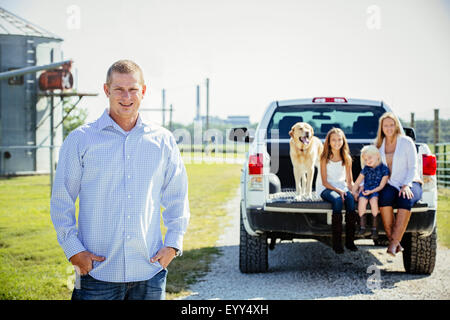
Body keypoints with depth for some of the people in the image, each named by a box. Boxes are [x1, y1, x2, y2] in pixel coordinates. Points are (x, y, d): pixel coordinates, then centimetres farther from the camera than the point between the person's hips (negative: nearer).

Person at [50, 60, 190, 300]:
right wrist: (74, 250, -5)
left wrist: (173, 244, 3)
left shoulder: (163, 140, 8)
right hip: (98, 272, -2)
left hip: (150, 271, 2)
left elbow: (177, 197, 14)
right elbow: (61, 201, 3)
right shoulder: (80, 140, 2)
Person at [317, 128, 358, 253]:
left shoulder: (347, 158, 5)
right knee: (337, 200, -36)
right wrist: (338, 191, -20)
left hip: (342, 186, 3)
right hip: (326, 188, -3)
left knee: (351, 199, -31)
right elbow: (324, 182, -7)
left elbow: (349, 180, 7)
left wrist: (353, 190, -14)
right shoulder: (325, 158, -4)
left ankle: (350, 241, -27)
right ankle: (336, 242, -31)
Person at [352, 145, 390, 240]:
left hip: (376, 192, -3)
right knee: (361, 200, -29)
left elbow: (381, 186, -5)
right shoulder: (366, 169, 10)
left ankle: (374, 228, -24)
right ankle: (362, 227, -20)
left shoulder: (384, 169, -2)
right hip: (365, 191, 3)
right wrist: (354, 192, -3)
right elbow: (357, 183, 13)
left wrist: (371, 191, -17)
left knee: (374, 200, -34)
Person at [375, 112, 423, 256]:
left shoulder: (406, 142, 1)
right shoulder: (379, 144, 11)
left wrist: (406, 185, -17)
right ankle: (395, 243, -29)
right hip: (390, 185, 2)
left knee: (406, 199, -37)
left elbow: (413, 168, -2)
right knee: (384, 198, -34)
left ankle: (394, 243, -38)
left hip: (410, 183, -2)